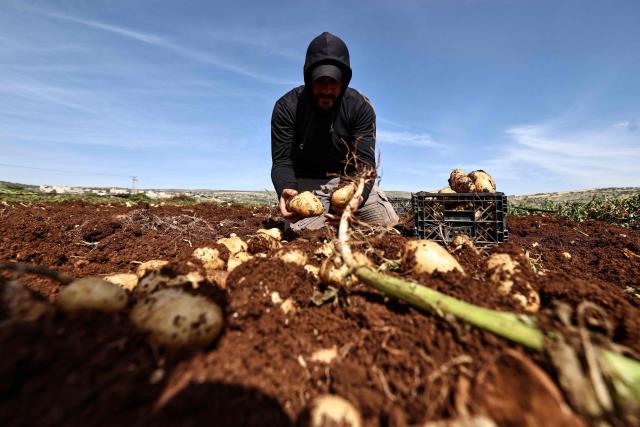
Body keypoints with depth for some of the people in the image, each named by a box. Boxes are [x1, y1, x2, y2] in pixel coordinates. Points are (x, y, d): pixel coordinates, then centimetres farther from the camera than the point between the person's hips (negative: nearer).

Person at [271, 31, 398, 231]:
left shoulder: (361, 106, -11)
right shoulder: (286, 107, -13)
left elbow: (364, 161, -18)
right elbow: (282, 161, -16)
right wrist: (286, 190, -41)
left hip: (351, 178, 2)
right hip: (307, 182, -1)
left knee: (388, 222, -11)